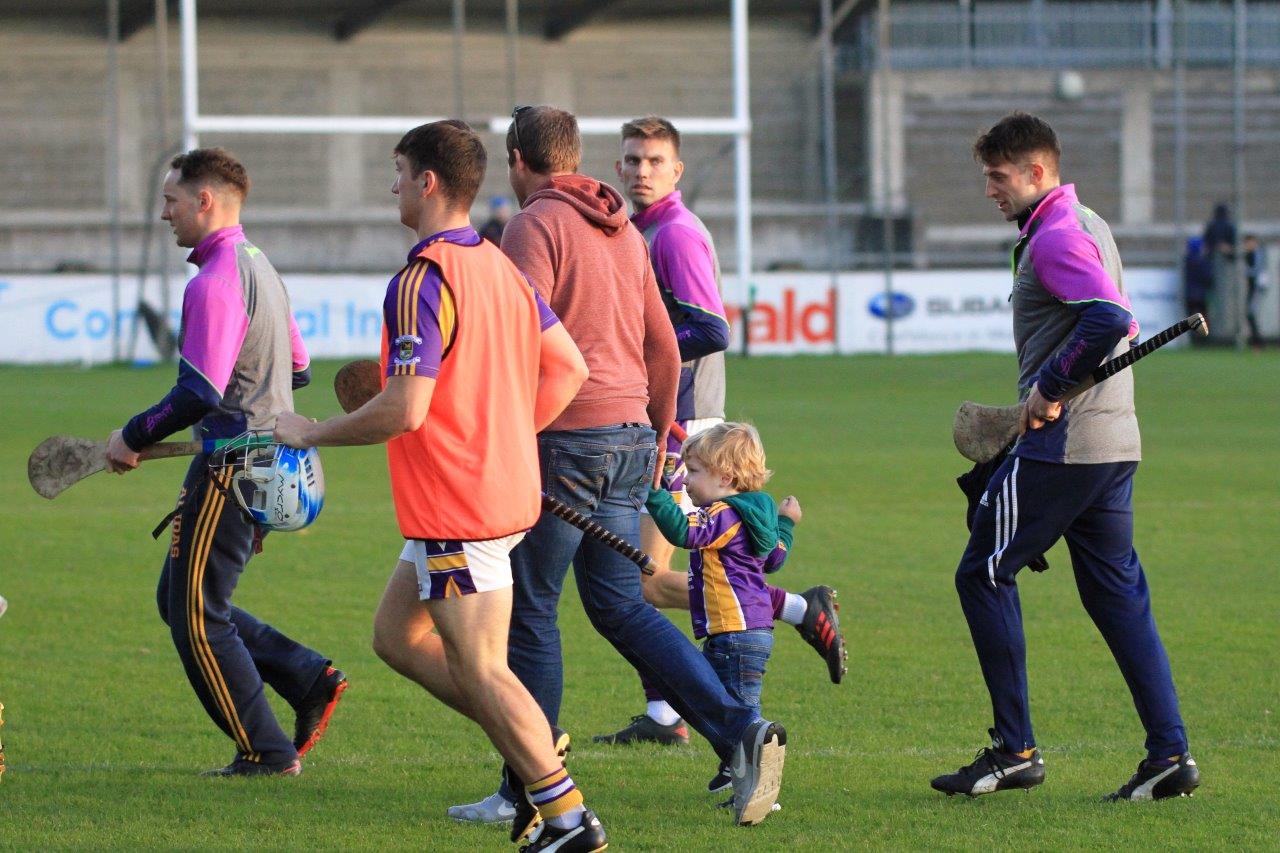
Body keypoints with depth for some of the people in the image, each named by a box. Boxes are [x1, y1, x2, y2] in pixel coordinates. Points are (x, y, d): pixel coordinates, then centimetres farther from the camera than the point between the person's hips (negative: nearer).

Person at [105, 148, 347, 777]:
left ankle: (267, 753, 3)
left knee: (195, 616, -1)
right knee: (179, 601, 16)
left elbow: (200, 392, -23)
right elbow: (296, 369, 22)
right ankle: (311, 679, 10)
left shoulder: (216, 282, -18)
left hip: (232, 466, -10)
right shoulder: (259, 267, 14)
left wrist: (135, 436, -11)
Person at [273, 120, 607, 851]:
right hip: (505, 483, 10)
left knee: (480, 669, -4)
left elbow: (405, 410, -23)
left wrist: (312, 433, -9)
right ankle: (540, 752, 13)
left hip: (457, 508, -10)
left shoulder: (423, 282, -19)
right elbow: (568, 367, 14)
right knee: (397, 635, 17)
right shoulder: (499, 267, 10)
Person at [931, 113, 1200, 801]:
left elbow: (1109, 319, -27)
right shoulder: (1087, 226, 18)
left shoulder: (1055, 236, -13)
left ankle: (1015, 750, 0)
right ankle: (1170, 753, 3)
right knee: (1116, 591, 10)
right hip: (1114, 441, 10)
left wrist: (1047, 389, -18)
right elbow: (1121, 323, 24)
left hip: (1062, 443, -10)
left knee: (984, 574, 0)